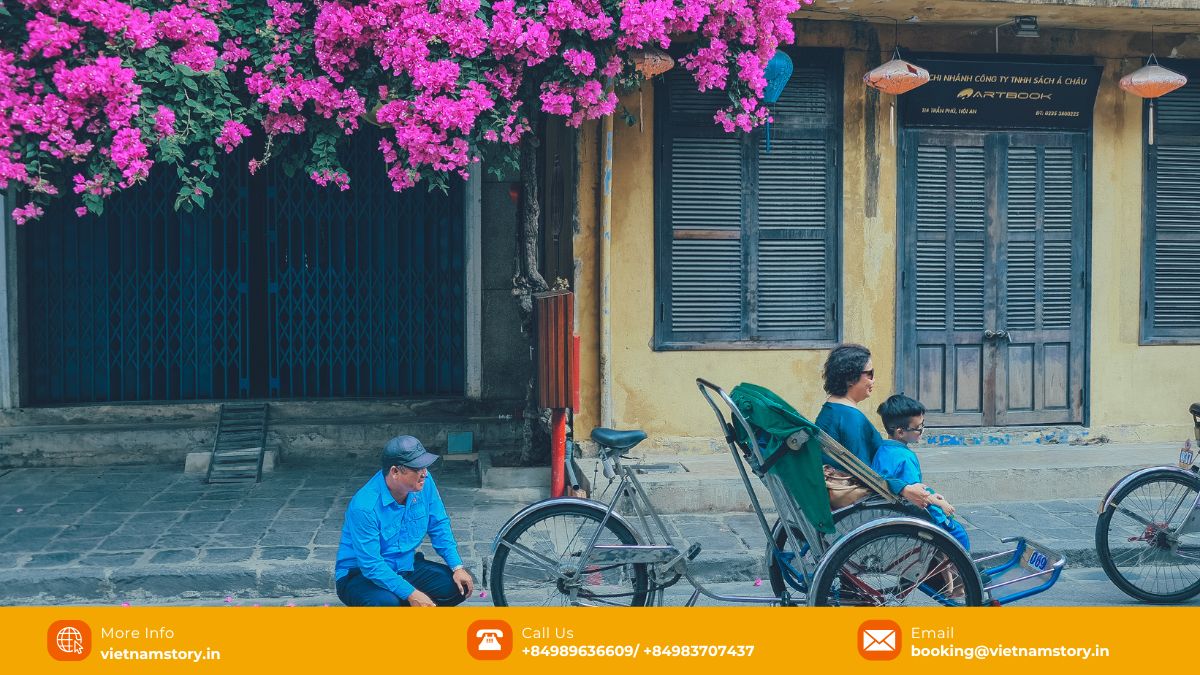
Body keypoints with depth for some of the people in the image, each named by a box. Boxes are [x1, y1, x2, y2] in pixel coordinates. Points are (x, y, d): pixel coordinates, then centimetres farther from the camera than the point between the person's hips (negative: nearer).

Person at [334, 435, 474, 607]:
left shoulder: (424, 482, -10)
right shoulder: (364, 507, -29)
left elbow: (439, 525, 4)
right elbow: (371, 564, -28)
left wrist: (457, 567, -7)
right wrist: (411, 594, -31)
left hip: (406, 566, 7)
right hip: (360, 574, -6)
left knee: (461, 586, -12)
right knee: (386, 602, -38)